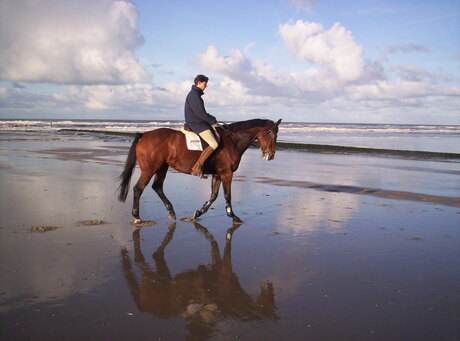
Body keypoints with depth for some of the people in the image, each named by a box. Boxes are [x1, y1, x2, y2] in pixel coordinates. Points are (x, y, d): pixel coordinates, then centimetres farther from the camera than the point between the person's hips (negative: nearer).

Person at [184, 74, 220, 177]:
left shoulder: (196, 94, 19)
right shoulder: (194, 95, -14)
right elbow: (200, 113, -20)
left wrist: (212, 119, 11)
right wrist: (213, 120, -8)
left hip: (198, 123, 11)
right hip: (196, 125, -11)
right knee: (214, 144, -21)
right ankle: (196, 168, -22)